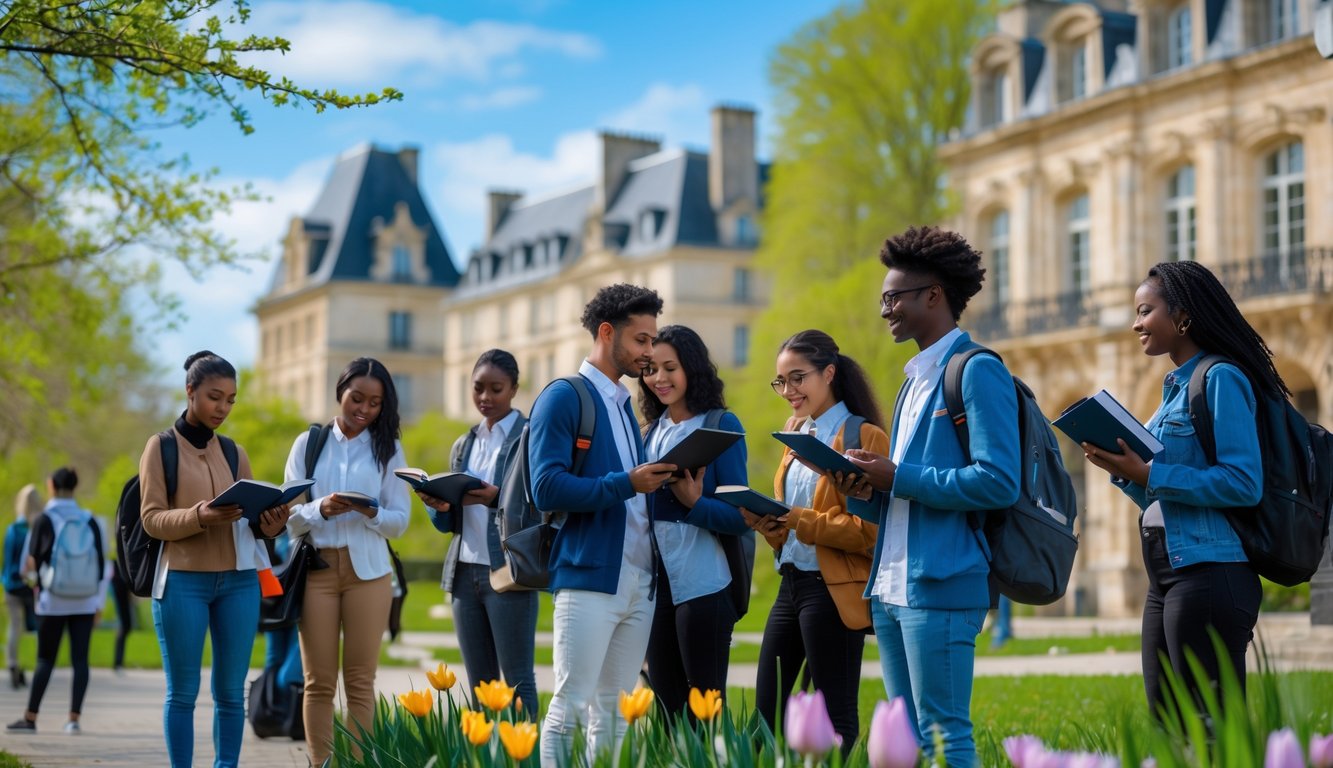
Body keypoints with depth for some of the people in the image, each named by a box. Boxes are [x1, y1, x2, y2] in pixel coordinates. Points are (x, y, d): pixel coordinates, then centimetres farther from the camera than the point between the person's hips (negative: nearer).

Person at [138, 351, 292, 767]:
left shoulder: (234, 452, 13)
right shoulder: (161, 447, 2)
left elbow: (253, 518, 11)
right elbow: (152, 519, -5)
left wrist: (269, 524, -12)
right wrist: (198, 517, -23)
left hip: (238, 581, 4)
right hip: (182, 581, -4)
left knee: (231, 690, 4)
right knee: (183, 691, -1)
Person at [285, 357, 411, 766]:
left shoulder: (387, 449, 7)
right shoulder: (308, 444, 7)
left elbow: (400, 521, 4)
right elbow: (289, 517, 4)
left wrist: (369, 512, -16)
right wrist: (320, 509, -16)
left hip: (368, 571, 0)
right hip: (317, 569, 0)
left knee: (360, 681, 0)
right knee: (319, 682, 2)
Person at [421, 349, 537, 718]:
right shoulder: (463, 445, 17)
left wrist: (497, 498, -23)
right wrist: (439, 506, -4)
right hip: (465, 573, 6)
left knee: (517, 682, -5)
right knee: (479, 684, 8)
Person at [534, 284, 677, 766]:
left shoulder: (625, 404, 20)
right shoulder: (563, 398, -4)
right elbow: (547, 489, -15)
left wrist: (657, 483, 4)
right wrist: (626, 483, -20)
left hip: (638, 582, 7)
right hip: (588, 578, -7)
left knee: (615, 714, 7)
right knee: (571, 707, -7)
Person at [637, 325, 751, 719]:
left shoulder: (721, 425, -4)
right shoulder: (652, 430, 13)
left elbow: (740, 516, -9)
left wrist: (695, 503, -26)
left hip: (704, 583, -6)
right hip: (657, 581, 6)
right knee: (664, 702, 11)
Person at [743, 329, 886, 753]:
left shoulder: (863, 436, -10)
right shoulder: (798, 434, 15)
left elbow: (871, 529, -16)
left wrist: (797, 520, -22)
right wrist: (769, 523, 0)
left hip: (834, 590, -9)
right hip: (791, 584, 9)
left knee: (835, 717, -2)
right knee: (765, 711, 10)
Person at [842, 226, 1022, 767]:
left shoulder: (977, 371, -9)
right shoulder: (915, 378, 19)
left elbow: (998, 482, -19)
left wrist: (899, 478, -15)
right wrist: (870, 486, 2)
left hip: (941, 583, -9)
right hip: (891, 585, 9)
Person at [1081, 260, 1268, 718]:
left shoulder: (1220, 379, -10)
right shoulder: (1176, 387, 18)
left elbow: (1244, 484, -19)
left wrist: (1147, 474, -17)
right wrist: (1122, 469, 4)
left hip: (1209, 574, -10)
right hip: (1167, 577, 10)